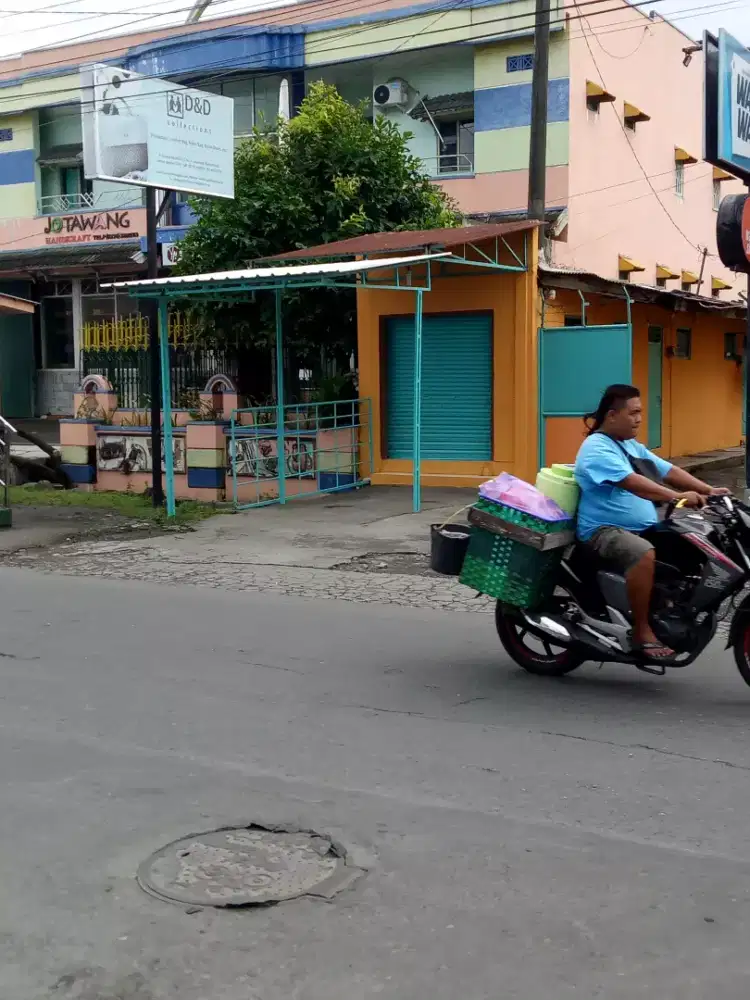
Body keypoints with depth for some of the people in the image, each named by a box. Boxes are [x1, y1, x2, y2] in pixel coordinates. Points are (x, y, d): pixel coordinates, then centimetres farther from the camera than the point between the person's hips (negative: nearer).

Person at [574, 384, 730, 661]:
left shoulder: (632, 446, 18)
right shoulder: (596, 448, -13)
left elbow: (668, 471, 13)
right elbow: (631, 482, -28)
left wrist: (709, 491, 0)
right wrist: (676, 496, -38)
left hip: (643, 529, 9)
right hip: (604, 530, -9)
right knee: (644, 554, -36)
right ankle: (641, 632, -26)